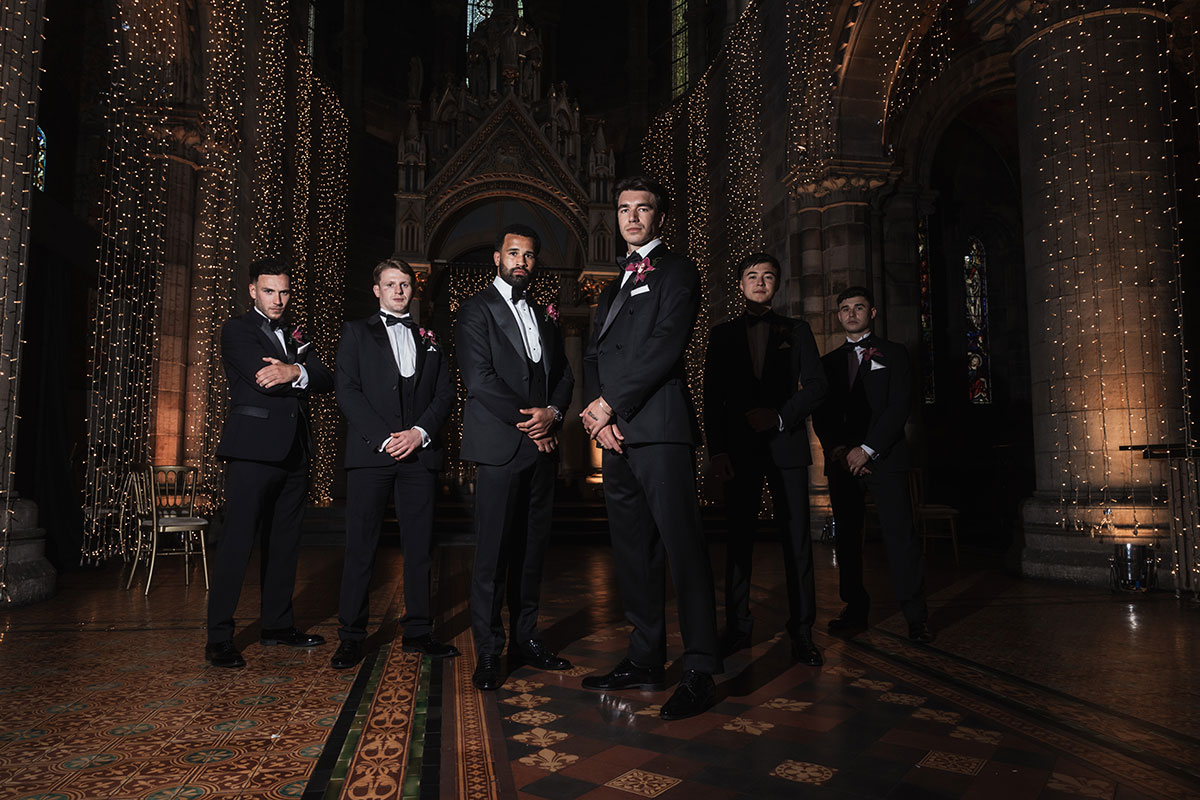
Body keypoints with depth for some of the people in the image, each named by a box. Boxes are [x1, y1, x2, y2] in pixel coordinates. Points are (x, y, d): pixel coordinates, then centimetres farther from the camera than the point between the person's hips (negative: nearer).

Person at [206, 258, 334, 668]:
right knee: (237, 542, -6)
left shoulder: (294, 336, 20)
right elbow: (264, 380, -16)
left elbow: (326, 379, 4)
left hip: (293, 453, 7)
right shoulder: (237, 330, 1)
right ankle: (219, 638, 1)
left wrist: (295, 372, -14)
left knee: (284, 542, 11)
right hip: (253, 450, -7)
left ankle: (277, 625, 21)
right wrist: (302, 374, -4)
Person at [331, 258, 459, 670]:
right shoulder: (356, 332, 11)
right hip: (370, 451, -2)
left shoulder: (429, 339, 19)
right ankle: (351, 636, 9)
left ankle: (418, 632, 14)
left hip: (419, 452, 3)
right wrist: (383, 438, -10)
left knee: (419, 545, 4)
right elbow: (347, 392, 0)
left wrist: (420, 432, -7)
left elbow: (445, 394, 10)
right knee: (361, 546, -1)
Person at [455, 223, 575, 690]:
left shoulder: (544, 315, 20)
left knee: (532, 548, 9)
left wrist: (552, 414, -4)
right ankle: (488, 654, 4)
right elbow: (479, 379, -10)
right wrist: (527, 421, -11)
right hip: (500, 446, -6)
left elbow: (563, 373, 16)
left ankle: (526, 639, 19)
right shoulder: (477, 310, 0)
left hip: (542, 446, 6)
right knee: (493, 553, -4)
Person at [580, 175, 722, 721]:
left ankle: (700, 672, -3)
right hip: (615, 431, 8)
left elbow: (664, 347, -10)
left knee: (682, 547, -9)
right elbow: (594, 354, 17)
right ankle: (644, 660, 19)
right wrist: (596, 410, -1)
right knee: (632, 549, 10)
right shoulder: (613, 287, 26)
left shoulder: (677, 273, 3)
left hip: (659, 427, -7)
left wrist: (611, 403, -10)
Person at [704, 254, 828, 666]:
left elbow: (817, 384, 5)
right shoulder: (722, 335, 13)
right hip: (740, 450, 1)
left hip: (786, 446, 0)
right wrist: (716, 450, -2)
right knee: (739, 539, 3)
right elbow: (712, 398, 8)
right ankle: (738, 627, 12)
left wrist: (780, 416, -10)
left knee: (797, 539, -2)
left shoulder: (796, 331, 13)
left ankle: (801, 632, 6)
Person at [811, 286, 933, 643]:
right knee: (847, 536, 4)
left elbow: (899, 407, -2)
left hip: (884, 457, -3)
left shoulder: (893, 353, 9)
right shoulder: (829, 362, 18)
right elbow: (820, 414, 12)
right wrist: (838, 450, -5)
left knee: (899, 533, -9)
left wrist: (868, 449, -12)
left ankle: (916, 616, -5)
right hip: (841, 461, 4)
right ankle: (855, 610, 11)